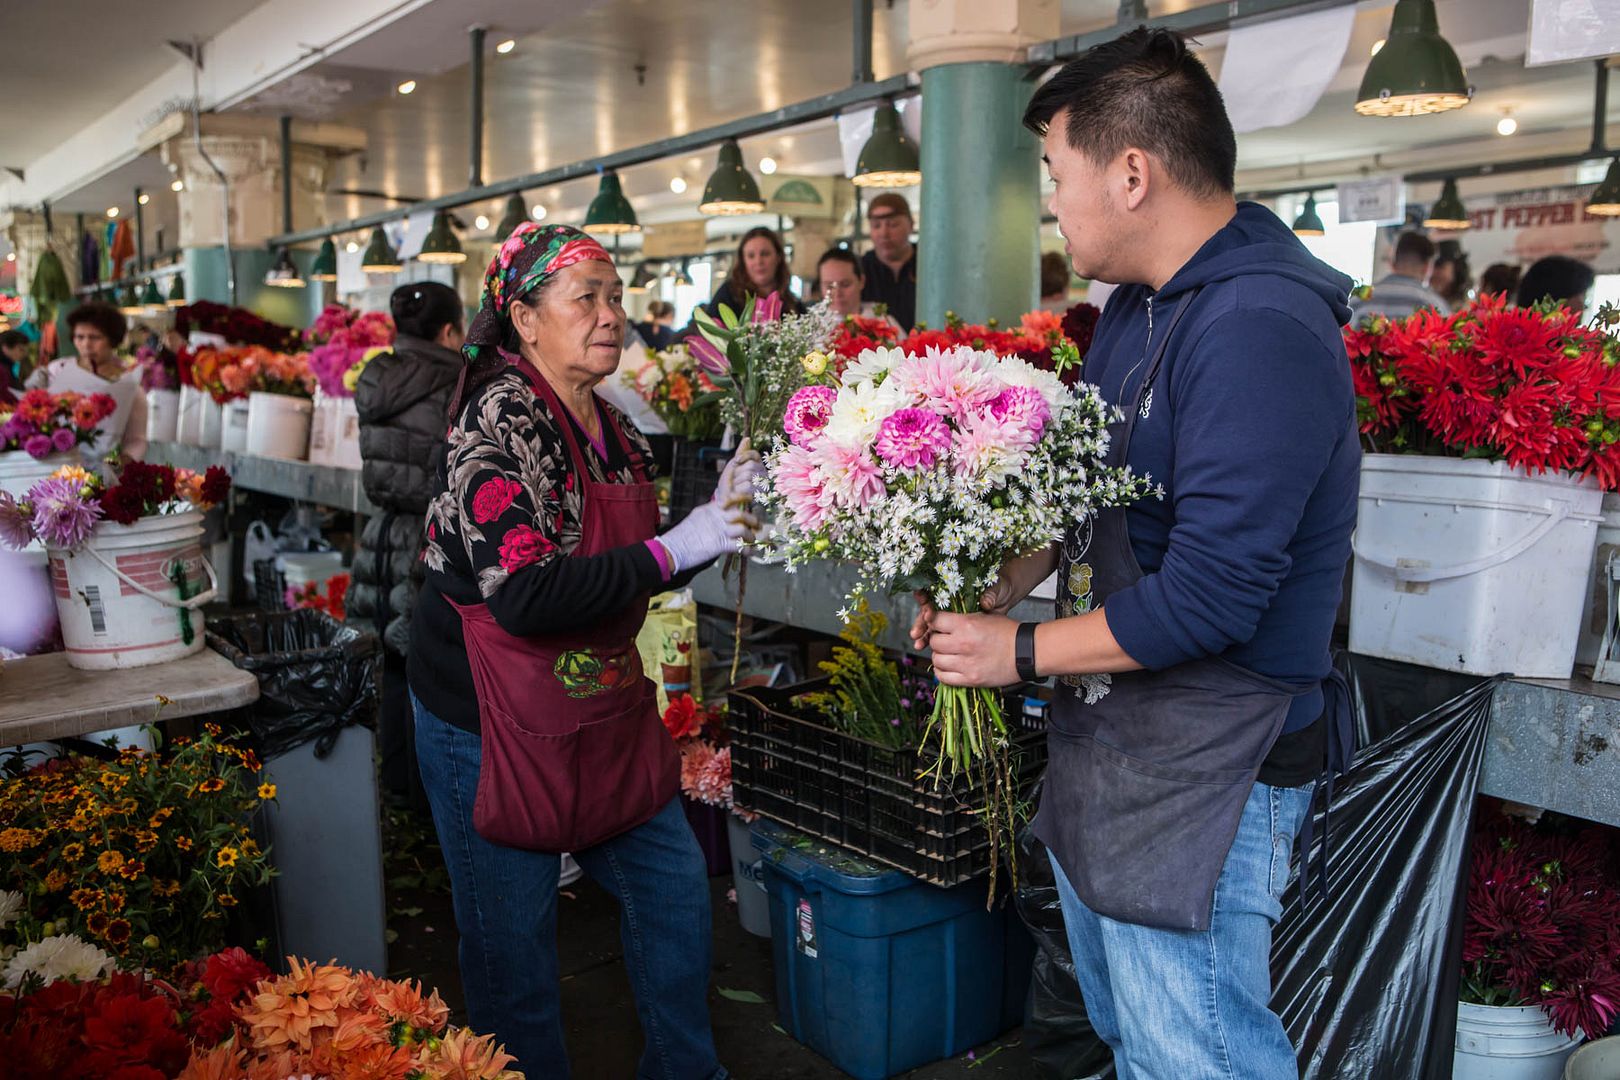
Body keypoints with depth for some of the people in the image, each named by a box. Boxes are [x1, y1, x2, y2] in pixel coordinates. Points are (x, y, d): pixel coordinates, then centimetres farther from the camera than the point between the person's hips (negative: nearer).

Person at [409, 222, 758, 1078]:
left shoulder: (611, 430, 6)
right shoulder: (499, 416, -18)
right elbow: (525, 594, -29)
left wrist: (722, 514, -1)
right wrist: (674, 549, -25)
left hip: (605, 713, 8)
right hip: (490, 726, -8)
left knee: (674, 885, 16)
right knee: (514, 943, 6)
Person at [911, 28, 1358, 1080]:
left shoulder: (1260, 332, -23)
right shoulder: (1137, 305, 10)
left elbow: (1208, 598, -27)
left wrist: (1020, 651, -16)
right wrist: (994, 587, 1)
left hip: (1201, 774, -10)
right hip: (1103, 738, 10)